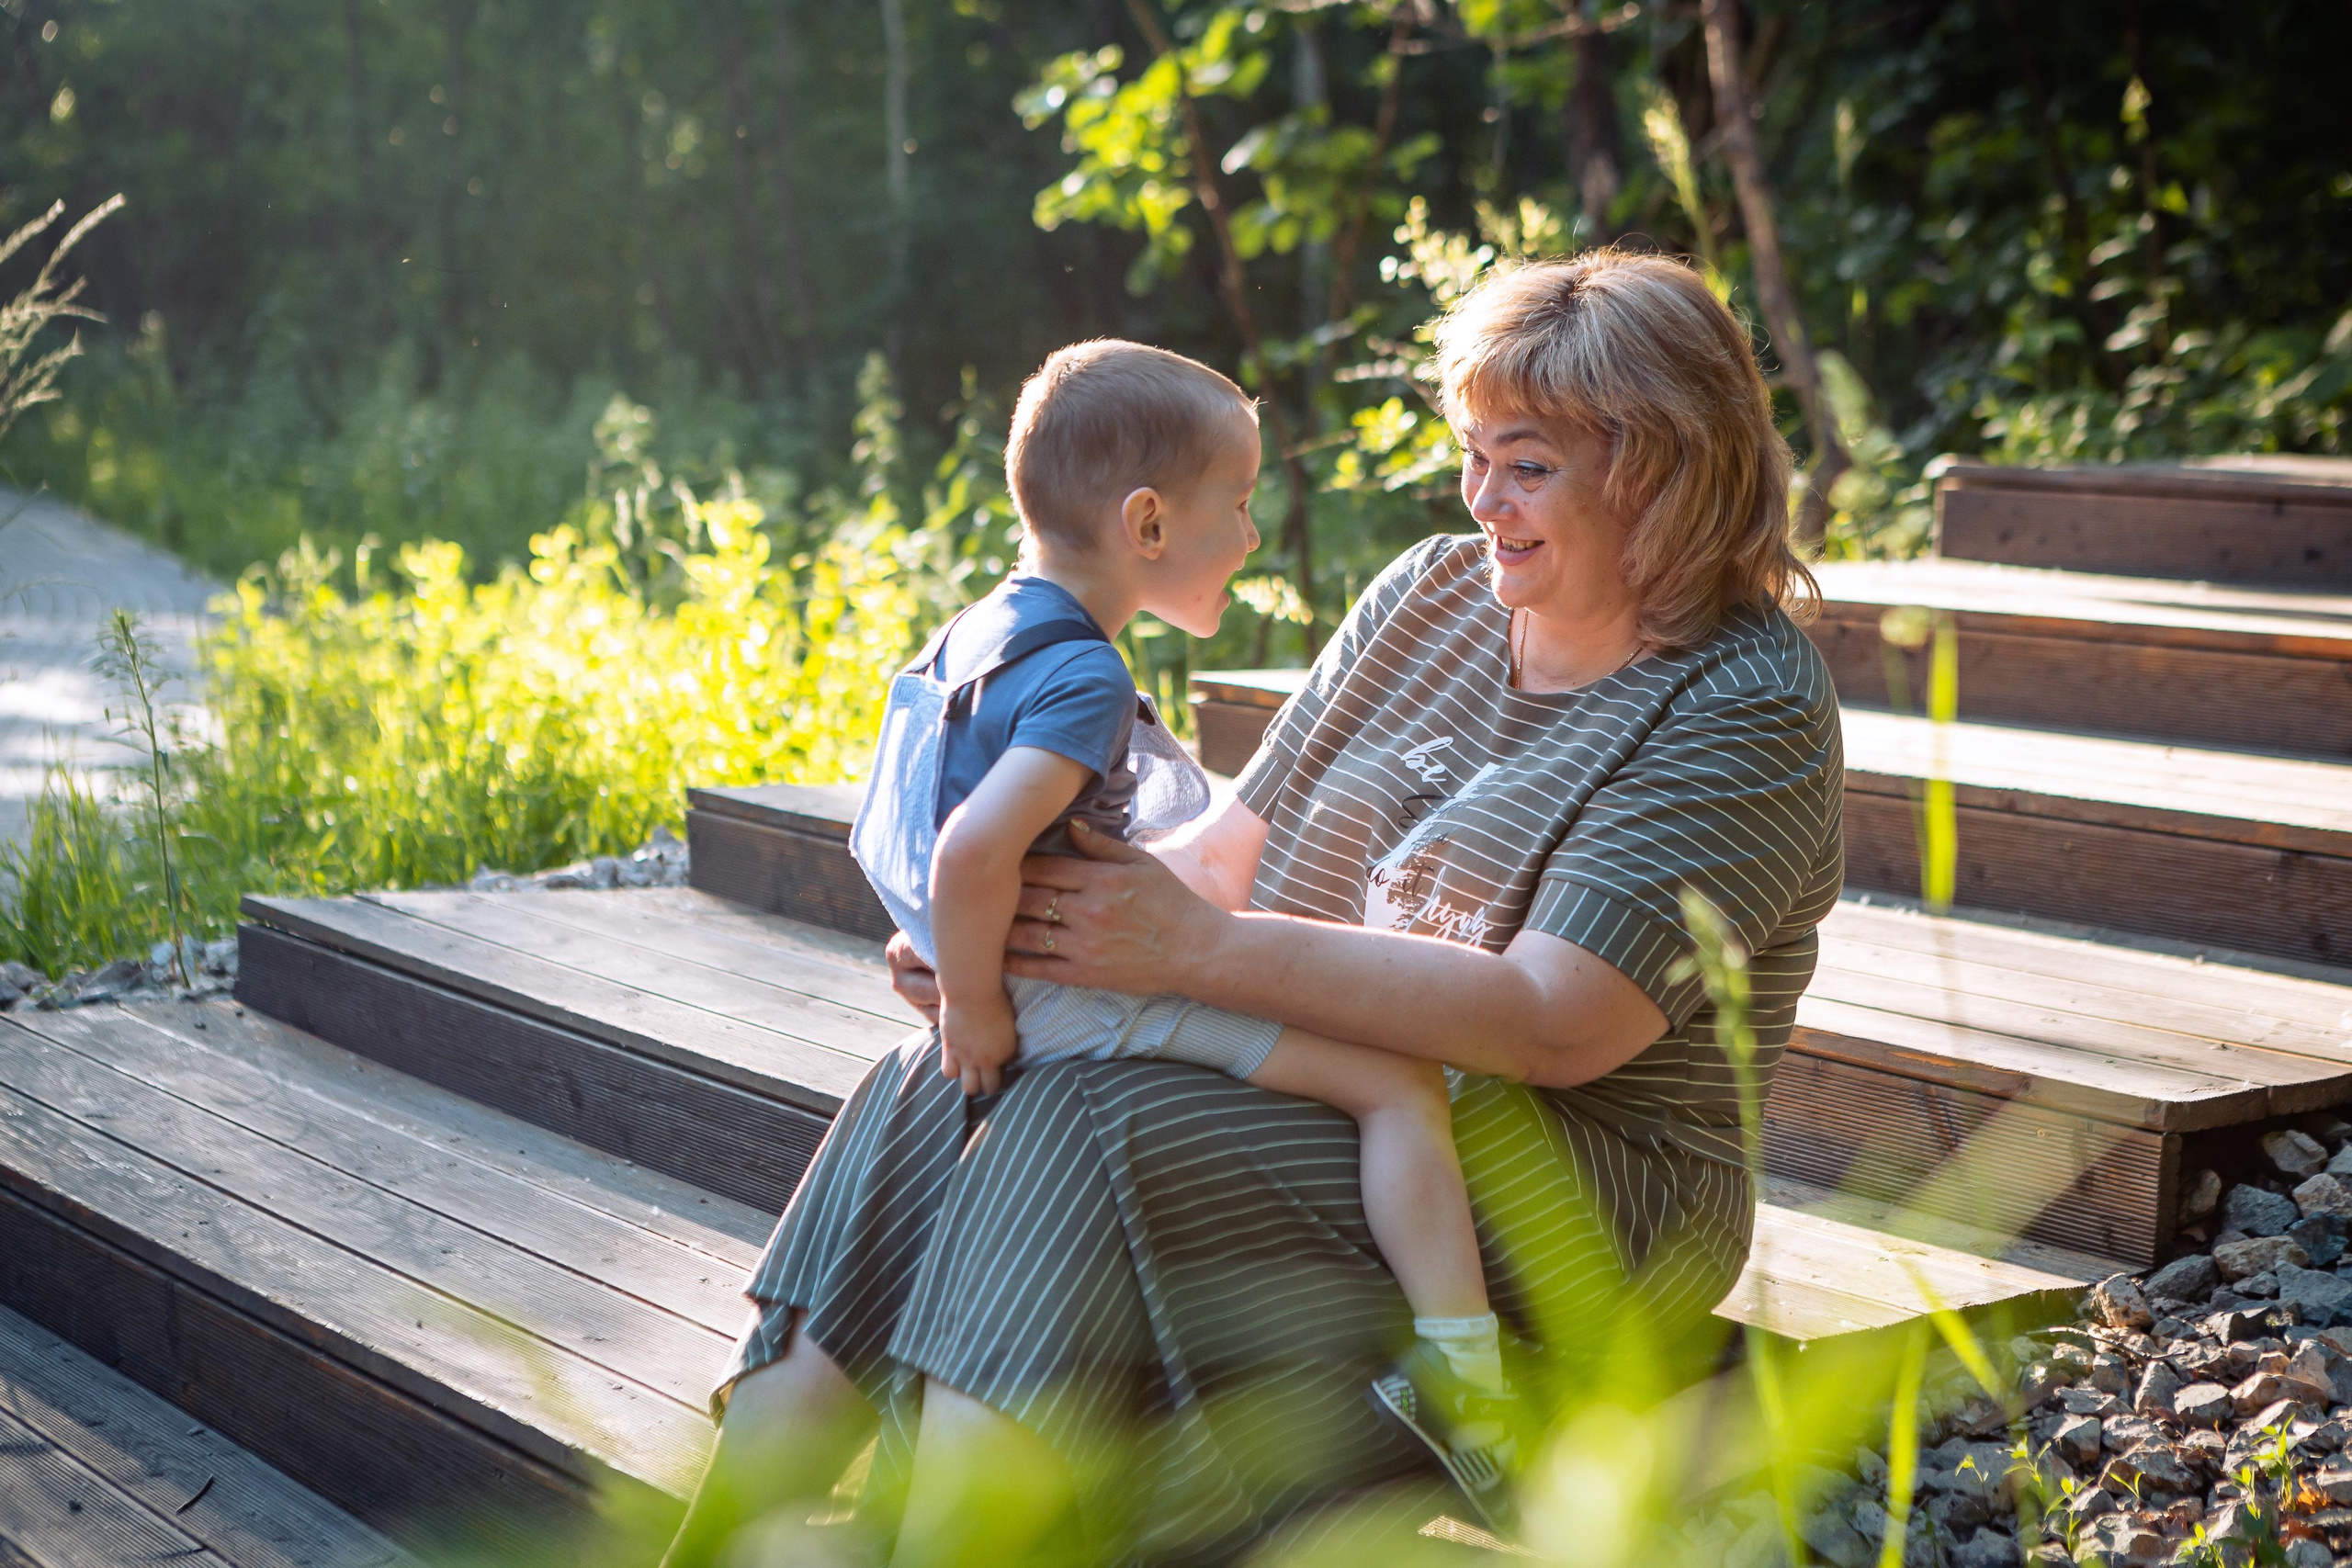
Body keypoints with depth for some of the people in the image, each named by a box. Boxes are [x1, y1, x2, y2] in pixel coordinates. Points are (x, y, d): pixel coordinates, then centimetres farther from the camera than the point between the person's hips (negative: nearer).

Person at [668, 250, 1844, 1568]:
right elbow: (1236, 848, 11)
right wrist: (996, 932, -8)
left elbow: (1557, 1026, -22)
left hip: (1585, 1200, -7)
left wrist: (1202, 950, -26)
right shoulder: (1431, 592, 11)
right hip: (1320, 1085, 7)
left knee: (1093, 1130, -29)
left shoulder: (1752, 711, -12)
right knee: (937, 1100, -14)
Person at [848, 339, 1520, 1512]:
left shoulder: (982, 628, 9)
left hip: (1035, 982, 11)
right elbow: (972, 852, -34)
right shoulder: (1085, 681, -23)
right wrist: (974, 1003, -21)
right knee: (1399, 1082, -11)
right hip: (1076, 999, -10)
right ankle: (1459, 1373, -12)